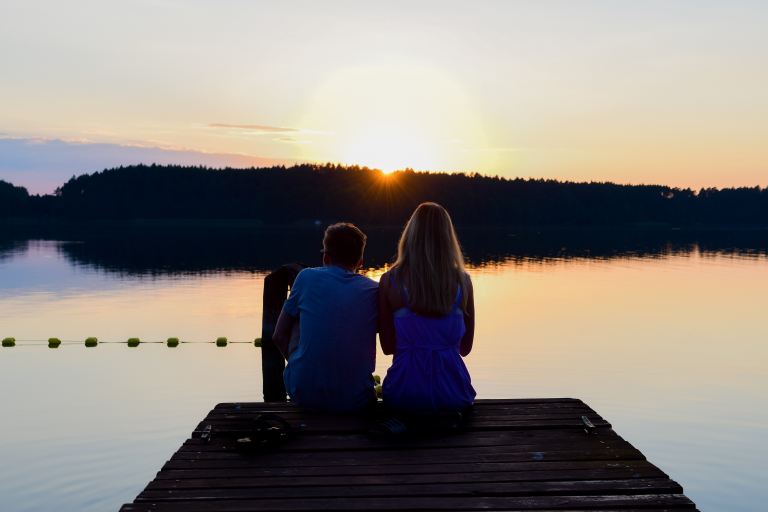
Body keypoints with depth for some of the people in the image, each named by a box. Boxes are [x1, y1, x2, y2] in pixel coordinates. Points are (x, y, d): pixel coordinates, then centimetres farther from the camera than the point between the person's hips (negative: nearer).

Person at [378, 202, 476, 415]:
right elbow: (465, 347, 4)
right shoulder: (462, 281, -5)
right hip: (452, 396, 1)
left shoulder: (390, 281, -8)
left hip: (404, 395, -1)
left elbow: (388, 346, -1)